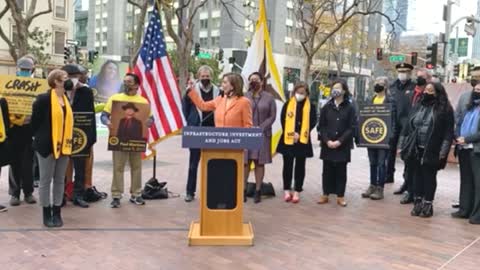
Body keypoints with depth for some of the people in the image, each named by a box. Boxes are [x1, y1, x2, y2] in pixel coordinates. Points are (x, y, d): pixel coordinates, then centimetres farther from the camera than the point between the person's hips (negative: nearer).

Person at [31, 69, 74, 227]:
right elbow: (35, 121, -6)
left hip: (63, 145, 6)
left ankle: (57, 212, 19)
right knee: (46, 180, 4)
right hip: (47, 145, -6)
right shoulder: (43, 99, -10)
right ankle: (46, 213, 14)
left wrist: (68, 142, 10)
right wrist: (39, 138, -1)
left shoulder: (67, 100, 11)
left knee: (60, 180, 10)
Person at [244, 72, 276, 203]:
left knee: (259, 163, 3)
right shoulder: (244, 97, 7)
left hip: (262, 134, 0)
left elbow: (272, 116, 1)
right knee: (245, 162, -1)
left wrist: (260, 128, -11)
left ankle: (258, 191, 9)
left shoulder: (269, 97, 5)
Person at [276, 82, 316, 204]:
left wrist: (300, 134, -11)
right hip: (288, 139, 0)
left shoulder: (311, 107, 4)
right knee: (287, 165, 5)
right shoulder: (287, 104, 3)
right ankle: (287, 190, 15)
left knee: (300, 166, 5)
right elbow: (283, 120, -1)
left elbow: (312, 122, -2)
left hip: (303, 140, 0)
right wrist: (291, 133, -12)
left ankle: (297, 191, 12)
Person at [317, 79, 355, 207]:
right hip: (327, 145, 2)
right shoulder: (326, 107, 6)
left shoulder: (350, 108, 0)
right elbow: (321, 126, 4)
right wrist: (327, 140, -10)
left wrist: (339, 141, -13)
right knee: (327, 170, 6)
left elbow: (351, 128, -4)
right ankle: (325, 194, 15)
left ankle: (340, 196, 12)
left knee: (341, 171, 5)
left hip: (343, 146, -2)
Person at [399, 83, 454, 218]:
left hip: (432, 151, -5)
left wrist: (443, 151, -15)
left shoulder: (445, 109, -5)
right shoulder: (418, 107, 10)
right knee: (417, 175, 11)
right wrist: (402, 145, 8)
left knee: (429, 177, 4)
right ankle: (418, 202, 22)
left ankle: (428, 204, 15)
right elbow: (408, 126, 11)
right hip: (416, 149, 5)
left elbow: (448, 132, -9)